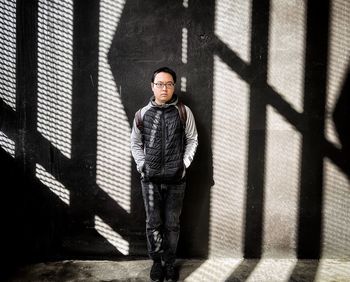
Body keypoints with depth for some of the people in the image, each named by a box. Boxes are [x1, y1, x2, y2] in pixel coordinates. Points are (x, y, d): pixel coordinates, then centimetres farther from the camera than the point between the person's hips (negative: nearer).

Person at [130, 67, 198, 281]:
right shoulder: (143, 113, 2)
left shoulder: (184, 111, -2)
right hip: (150, 178, 1)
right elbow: (136, 143, 10)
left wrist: (184, 164, -4)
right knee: (153, 223, 10)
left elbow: (192, 140, 4)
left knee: (172, 224, 10)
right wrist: (141, 165, -1)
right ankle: (157, 261, 30)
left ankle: (170, 262, 29)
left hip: (176, 178, -1)